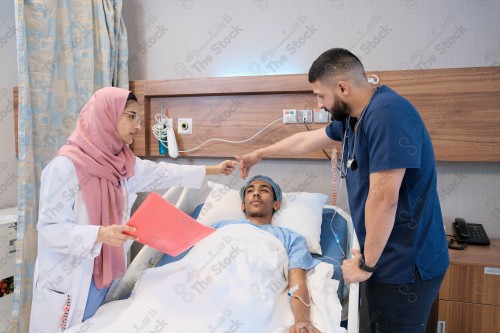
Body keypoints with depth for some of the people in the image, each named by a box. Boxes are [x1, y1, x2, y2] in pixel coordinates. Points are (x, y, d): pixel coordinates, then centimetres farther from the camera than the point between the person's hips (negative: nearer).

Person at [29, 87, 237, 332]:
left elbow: (162, 173, 13)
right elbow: (50, 228, -19)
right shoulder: (65, 166, -19)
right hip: (67, 281, -6)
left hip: (103, 276, 7)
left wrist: (213, 170, 18)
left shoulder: (123, 162, 2)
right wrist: (100, 234, -34)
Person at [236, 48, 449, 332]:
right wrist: (260, 154, 32)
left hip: (406, 265, -8)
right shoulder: (351, 116, 7)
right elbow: (307, 140, 22)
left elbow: (384, 199, -27)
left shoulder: (387, 113, -24)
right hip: (389, 258, 8)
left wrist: (366, 264, -15)